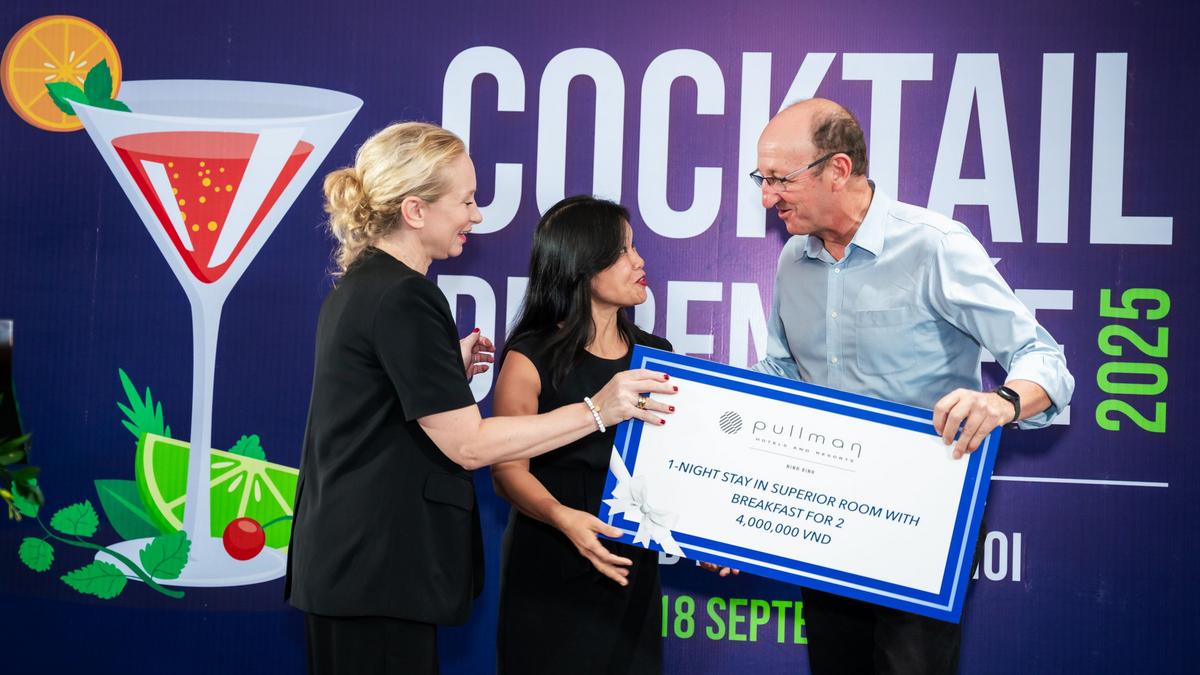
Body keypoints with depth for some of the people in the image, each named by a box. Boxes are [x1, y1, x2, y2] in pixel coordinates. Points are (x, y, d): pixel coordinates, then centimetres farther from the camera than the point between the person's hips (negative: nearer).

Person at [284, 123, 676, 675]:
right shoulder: (402, 298, -18)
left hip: (348, 560, 10)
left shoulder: (360, 284, 13)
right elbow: (468, 444, -20)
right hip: (377, 568, -10)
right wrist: (595, 411, -19)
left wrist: (449, 370, 16)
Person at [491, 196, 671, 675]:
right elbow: (508, 469, -10)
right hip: (552, 573, -4)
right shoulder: (531, 360, -5)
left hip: (633, 568, 4)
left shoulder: (656, 356, 10)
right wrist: (563, 517, -28)